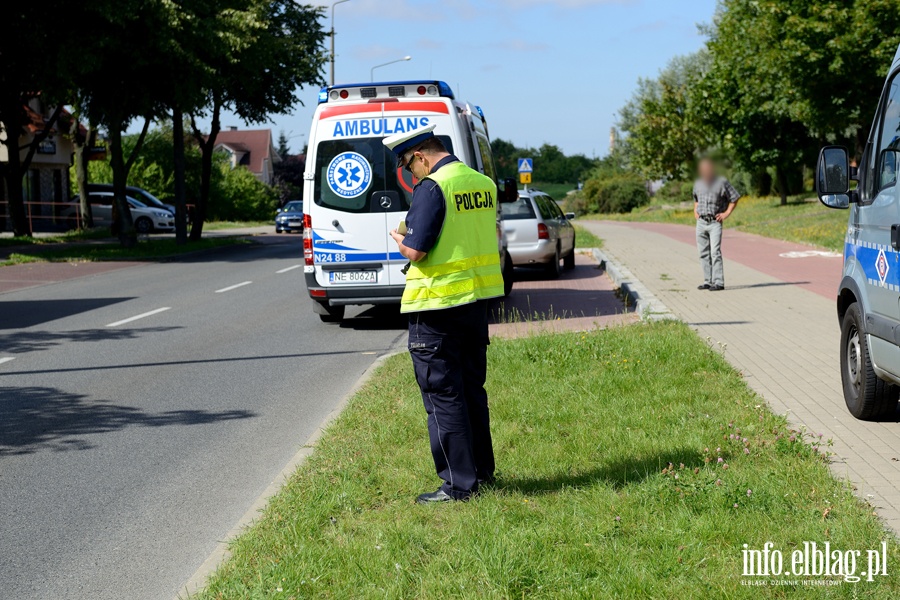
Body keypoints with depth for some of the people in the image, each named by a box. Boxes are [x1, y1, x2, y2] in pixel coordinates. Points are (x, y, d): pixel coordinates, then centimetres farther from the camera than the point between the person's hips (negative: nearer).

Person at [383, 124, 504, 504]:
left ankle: (458, 484, 3)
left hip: (438, 305, -8)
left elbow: (415, 250, -21)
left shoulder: (432, 188, -17)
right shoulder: (483, 183, 8)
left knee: (442, 395, 0)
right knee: (472, 389, 18)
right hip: (477, 300, 8)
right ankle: (482, 471, 27)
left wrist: (399, 238, 0)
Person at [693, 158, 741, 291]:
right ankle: (708, 281, 11)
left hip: (715, 222, -5)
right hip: (701, 222, 5)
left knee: (715, 252, -13)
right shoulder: (698, 183, 11)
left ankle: (718, 282, -14)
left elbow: (735, 198, 2)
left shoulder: (722, 182, -5)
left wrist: (727, 213, -4)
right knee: (704, 253, 6)